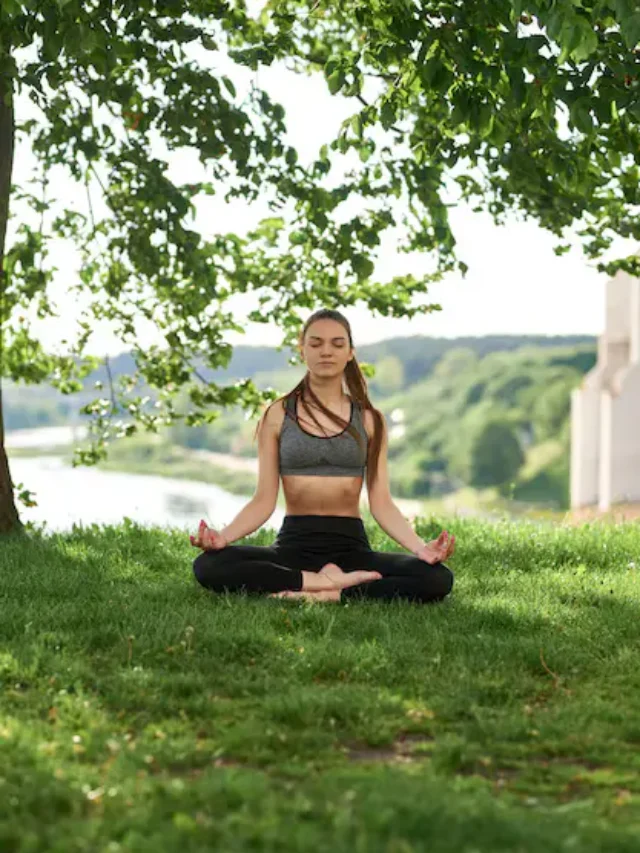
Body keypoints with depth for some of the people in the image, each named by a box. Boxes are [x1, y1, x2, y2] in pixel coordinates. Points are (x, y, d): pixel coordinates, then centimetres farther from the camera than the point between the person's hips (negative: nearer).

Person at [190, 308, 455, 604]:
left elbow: (382, 504, 2)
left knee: (437, 579, -28)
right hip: (294, 543, 0)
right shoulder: (277, 415, 5)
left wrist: (420, 547, -16)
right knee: (208, 566, -31)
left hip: (351, 546, 0)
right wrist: (223, 535, -19)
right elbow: (263, 501, 1)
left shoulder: (368, 420, 7)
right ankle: (333, 582, -24)